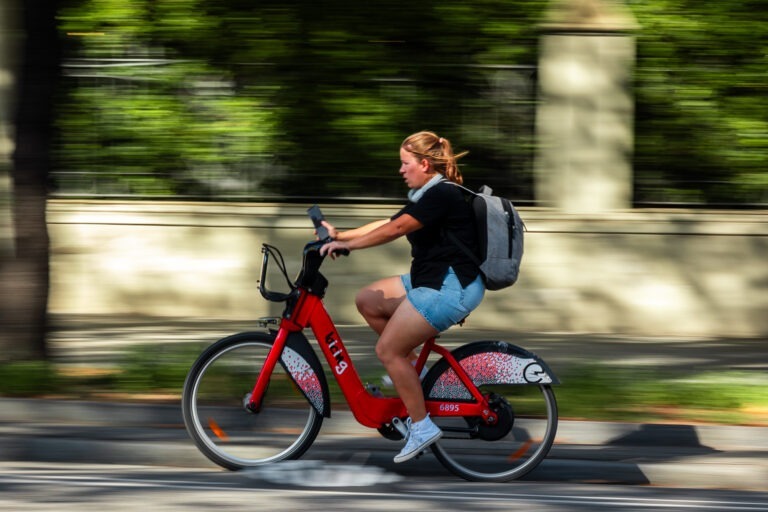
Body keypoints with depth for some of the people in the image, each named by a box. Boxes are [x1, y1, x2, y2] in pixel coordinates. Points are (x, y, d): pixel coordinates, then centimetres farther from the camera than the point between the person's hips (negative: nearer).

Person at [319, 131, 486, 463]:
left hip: (451, 287, -11)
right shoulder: (428, 196, 16)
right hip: (431, 280, 11)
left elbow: (394, 229, -23)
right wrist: (340, 235, 7)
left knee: (387, 350, -10)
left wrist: (345, 245, -21)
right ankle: (410, 368, 13)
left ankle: (422, 427, -4)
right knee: (367, 300, 10)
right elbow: (386, 224, 14)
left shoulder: (443, 195, -16)